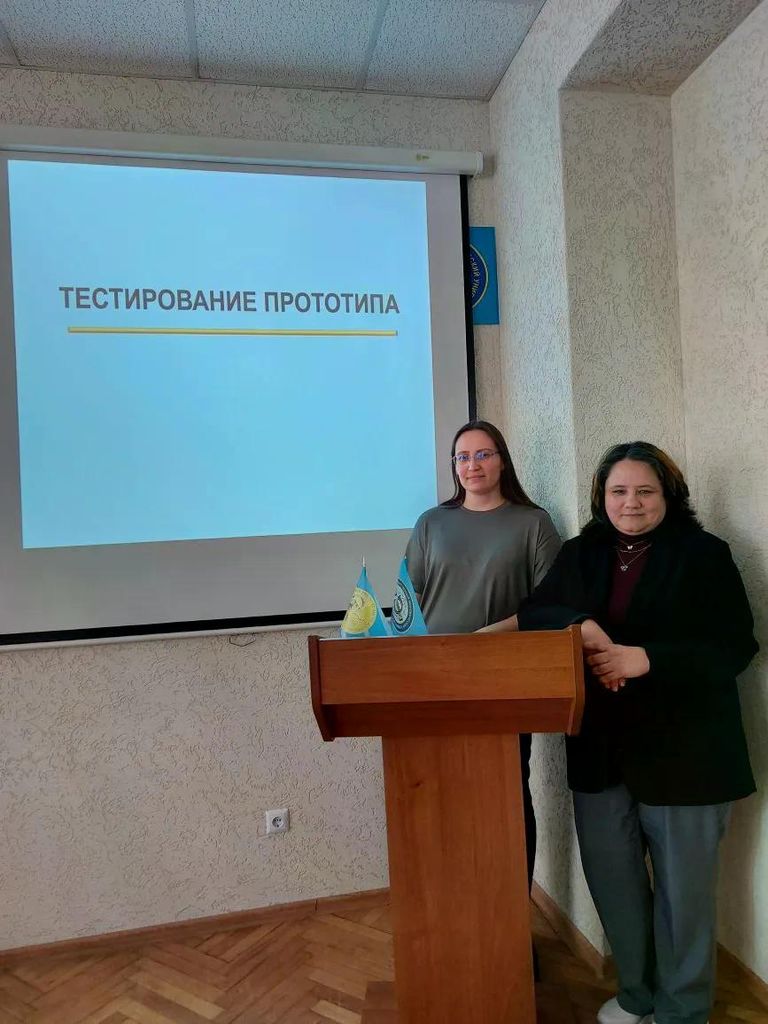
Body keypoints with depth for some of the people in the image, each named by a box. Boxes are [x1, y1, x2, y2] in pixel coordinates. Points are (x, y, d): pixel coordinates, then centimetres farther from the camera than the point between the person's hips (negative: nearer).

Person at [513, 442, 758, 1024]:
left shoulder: (703, 554, -6)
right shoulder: (581, 554, 7)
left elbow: (735, 647, -11)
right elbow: (533, 614, 0)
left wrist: (646, 658, -21)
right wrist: (583, 625, -20)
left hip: (682, 751, -4)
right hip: (601, 751, 4)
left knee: (682, 890, 11)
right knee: (611, 880, 18)